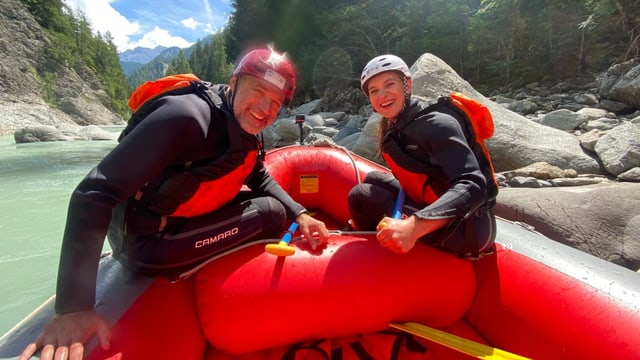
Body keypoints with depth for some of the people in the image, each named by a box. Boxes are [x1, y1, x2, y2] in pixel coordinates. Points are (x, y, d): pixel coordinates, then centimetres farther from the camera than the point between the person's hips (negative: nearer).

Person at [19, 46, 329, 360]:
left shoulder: (244, 129, -1)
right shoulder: (185, 116, -28)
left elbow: (260, 178, 12)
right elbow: (93, 195, -30)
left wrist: (298, 213, -5)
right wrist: (73, 307, -33)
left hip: (190, 217, 8)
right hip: (149, 244, -8)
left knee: (282, 205, 11)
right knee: (271, 213, -15)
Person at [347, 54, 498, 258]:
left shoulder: (435, 123, -20)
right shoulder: (391, 128, 6)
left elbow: (472, 187, -30)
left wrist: (414, 227, -44)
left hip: (466, 230, -8)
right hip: (435, 214, 8)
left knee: (361, 196, -11)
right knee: (373, 179, 14)